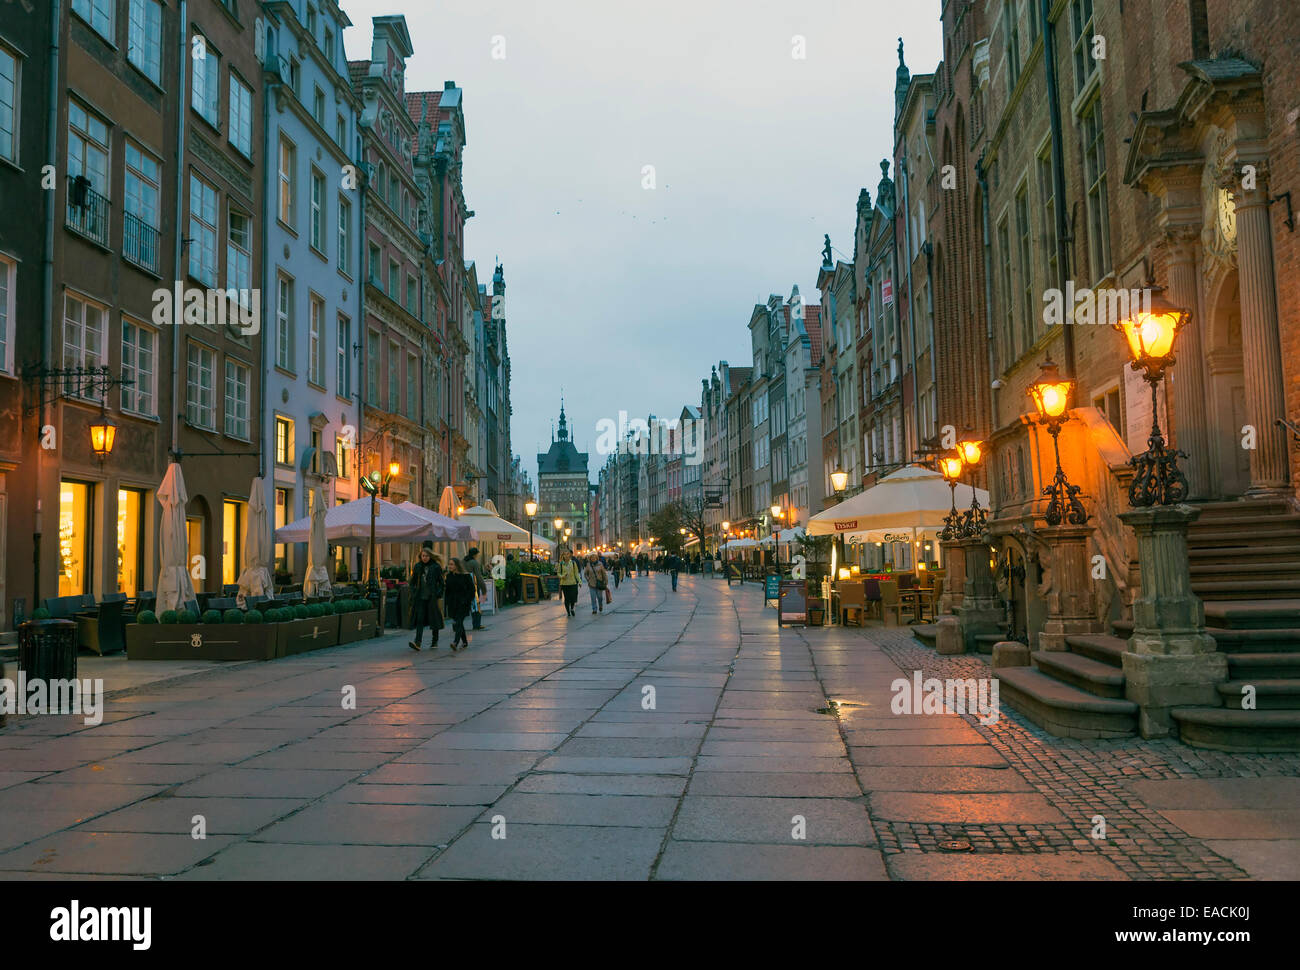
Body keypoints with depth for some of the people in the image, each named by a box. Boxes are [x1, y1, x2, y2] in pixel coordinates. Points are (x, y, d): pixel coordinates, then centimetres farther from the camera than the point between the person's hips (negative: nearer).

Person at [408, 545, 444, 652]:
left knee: (434, 619, 5)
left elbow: (441, 582, 1)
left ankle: (435, 642, 20)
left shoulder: (436, 567, -1)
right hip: (420, 598, 2)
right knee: (420, 619, -8)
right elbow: (412, 582, 14)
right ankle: (417, 643, -16)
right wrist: (413, 594, 3)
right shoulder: (417, 567, 8)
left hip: (432, 597, -2)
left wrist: (439, 594, -9)